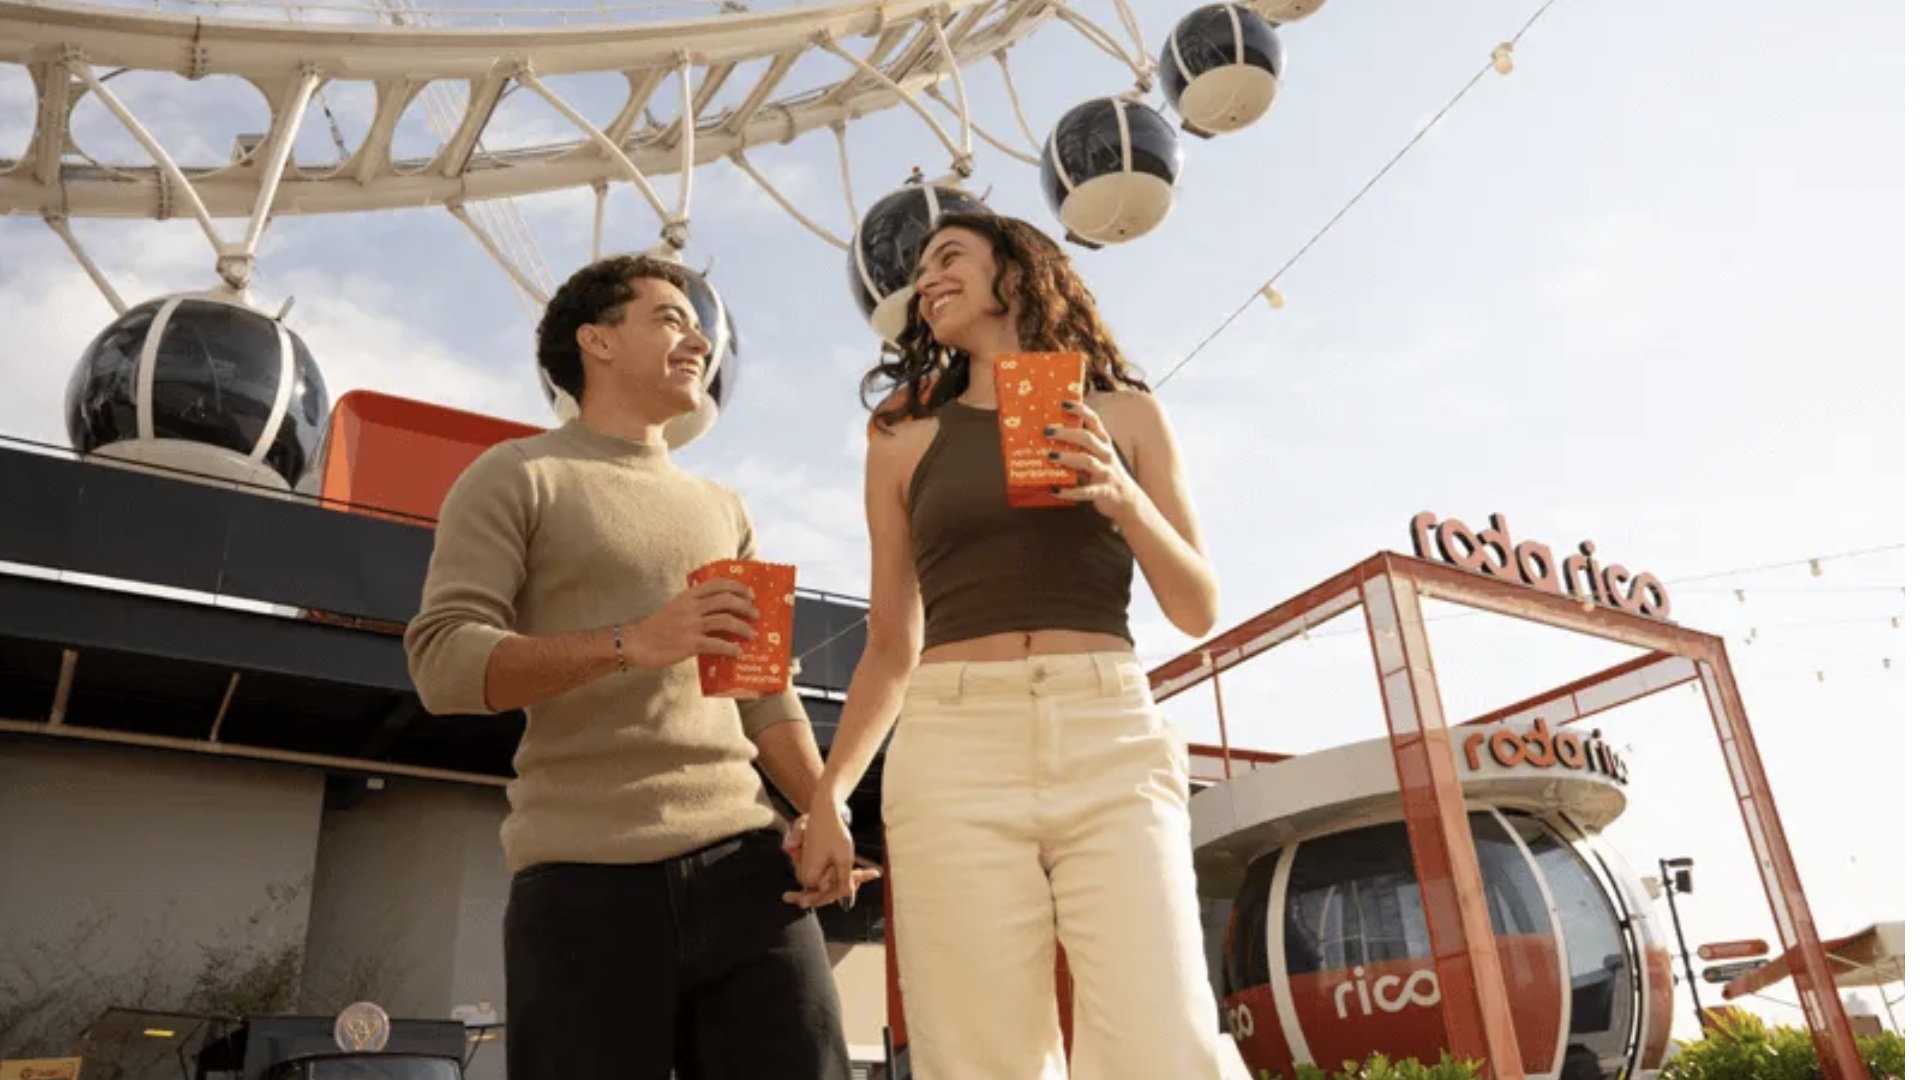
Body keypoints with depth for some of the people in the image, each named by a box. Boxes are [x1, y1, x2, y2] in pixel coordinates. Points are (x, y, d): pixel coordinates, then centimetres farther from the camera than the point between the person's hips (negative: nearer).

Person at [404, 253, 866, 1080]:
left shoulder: (721, 509, 21)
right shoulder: (516, 477, 6)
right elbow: (442, 662, -6)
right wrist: (628, 646, -20)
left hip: (742, 859, 4)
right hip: (584, 876, -4)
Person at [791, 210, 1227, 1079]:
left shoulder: (1124, 414, 15)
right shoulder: (905, 440, 16)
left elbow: (1199, 611, 12)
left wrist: (1126, 499, -5)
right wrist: (827, 797, 8)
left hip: (1112, 747, 0)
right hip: (955, 753, 1)